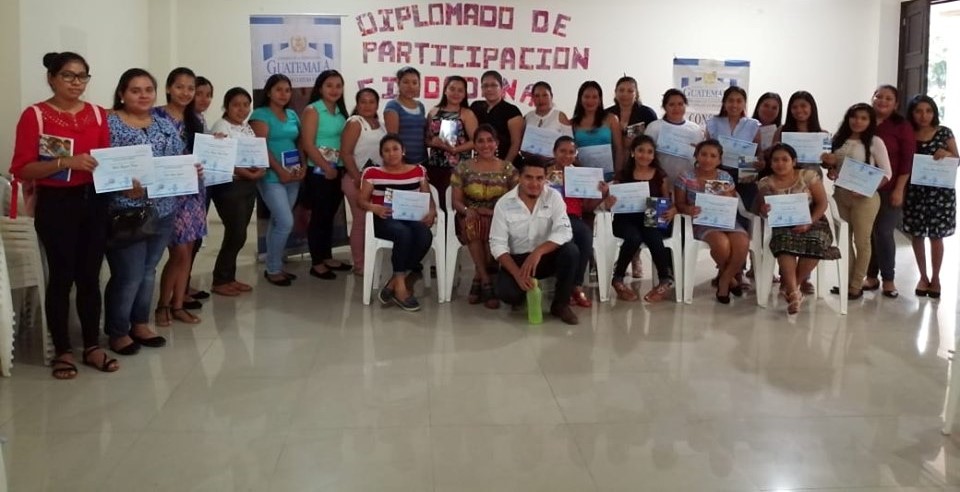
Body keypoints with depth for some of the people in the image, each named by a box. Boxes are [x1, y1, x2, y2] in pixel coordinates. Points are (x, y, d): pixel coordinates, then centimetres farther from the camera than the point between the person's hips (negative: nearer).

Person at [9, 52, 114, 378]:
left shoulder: (97, 114, 8)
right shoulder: (35, 115, -6)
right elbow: (22, 169, -11)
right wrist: (65, 162, -23)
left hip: (93, 201, 4)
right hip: (55, 204, -4)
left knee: (90, 276, 9)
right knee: (61, 276, 1)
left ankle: (92, 347, 19)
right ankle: (63, 351, 14)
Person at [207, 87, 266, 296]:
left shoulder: (247, 127, 15)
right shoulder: (221, 126, -9)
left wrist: (260, 170, -6)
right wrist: (247, 173, -23)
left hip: (249, 185, 8)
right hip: (229, 186, -8)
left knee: (238, 234, 10)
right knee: (236, 234, -7)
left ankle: (229, 277, 20)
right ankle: (220, 281, 4)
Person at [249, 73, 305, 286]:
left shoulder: (292, 115, 14)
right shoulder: (260, 114, -5)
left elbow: (300, 143, 17)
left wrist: (303, 166, 1)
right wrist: (280, 171, -18)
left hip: (293, 177, 6)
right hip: (272, 177, -6)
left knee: (277, 222, 12)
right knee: (286, 222, -12)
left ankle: (276, 266, 21)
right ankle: (273, 269, 3)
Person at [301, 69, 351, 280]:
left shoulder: (341, 112, 11)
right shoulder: (312, 110, -8)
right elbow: (307, 144, -14)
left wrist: (341, 168, 4)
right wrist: (327, 168, -13)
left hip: (338, 171, 6)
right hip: (318, 171, -6)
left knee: (330, 216, 13)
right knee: (318, 216, 0)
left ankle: (327, 258, 23)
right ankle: (317, 263, 7)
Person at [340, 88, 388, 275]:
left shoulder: (380, 124, 13)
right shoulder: (354, 123, -8)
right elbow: (345, 153, -15)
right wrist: (358, 178, -19)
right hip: (358, 180, -7)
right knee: (361, 221, -2)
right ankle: (359, 265, 6)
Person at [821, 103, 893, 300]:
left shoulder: (874, 142, -6)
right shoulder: (839, 140, 9)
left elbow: (886, 173, -8)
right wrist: (831, 169, -5)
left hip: (864, 198, -5)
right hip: (840, 195, 5)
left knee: (861, 241, 3)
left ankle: (856, 286, 9)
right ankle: (847, 281, 21)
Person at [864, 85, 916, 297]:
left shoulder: (902, 126, -2)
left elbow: (907, 160, -5)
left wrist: (899, 189, -11)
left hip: (889, 189, -3)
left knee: (884, 232, -3)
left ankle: (888, 279, 11)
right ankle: (871, 276, 19)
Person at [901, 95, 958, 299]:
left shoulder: (944, 133, -2)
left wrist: (947, 154, -17)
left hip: (939, 191, -1)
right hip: (914, 191, 1)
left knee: (936, 236, 4)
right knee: (917, 235, 8)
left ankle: (935, 278, 20)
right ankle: (923, 276, 24)